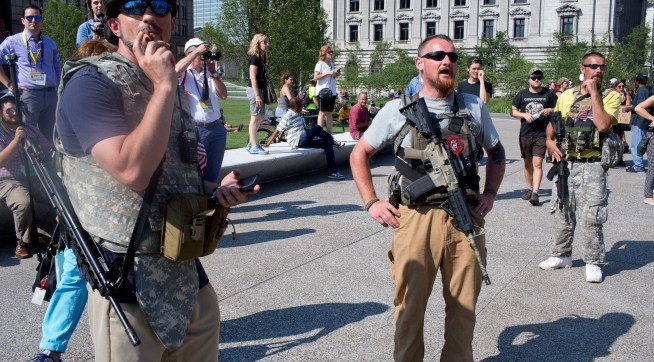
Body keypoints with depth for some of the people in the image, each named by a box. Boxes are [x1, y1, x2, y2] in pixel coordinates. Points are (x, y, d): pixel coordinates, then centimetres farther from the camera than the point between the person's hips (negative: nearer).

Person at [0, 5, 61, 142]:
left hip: (51, 94, 4)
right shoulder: (13, 41, 1)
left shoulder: (50, 43, 16)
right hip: (27, 94, -4)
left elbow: (58, 70, 22)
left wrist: (58, 89, 11)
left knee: (49, 136, 10)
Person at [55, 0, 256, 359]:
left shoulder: (166, 87, 13)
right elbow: (133, 171, -27)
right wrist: (163, 86, -19)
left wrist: (215, 189, 4)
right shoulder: (91, 82, -12)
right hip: (130, 281, -7)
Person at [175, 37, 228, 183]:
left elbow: (223, 95, 5)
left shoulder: (210, 74, 14)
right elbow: (175, 71, -23)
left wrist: (213, 73, -5)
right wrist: (197, 52, -19)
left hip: (217, 129, 5)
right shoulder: (184, 74, 1)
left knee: (213, 174, 14)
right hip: (195, 130, -5)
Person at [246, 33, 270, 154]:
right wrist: (257, 95, -22)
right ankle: (254, 147, -5)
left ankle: (251, 144, 19)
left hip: (261, 90, 10)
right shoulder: (254, 58, -12)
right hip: (254, 90, -10)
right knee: (255, 118, -8)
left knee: (259, 117, 13)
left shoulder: (261, 58, 15)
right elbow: (252, 77, -18)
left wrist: (263, 94, 17)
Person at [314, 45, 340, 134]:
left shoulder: (331, 64, 17)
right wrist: (328, 73, -17)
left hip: (332, 92, 7)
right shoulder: (320, 64, -5)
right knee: (322, 113, -8)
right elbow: (316, 77, -14)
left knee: (329, 113, 8)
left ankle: (329, 132, 10)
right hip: (323, 92, -7)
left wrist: (336, 75, 6)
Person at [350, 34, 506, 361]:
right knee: (410, 306, 6)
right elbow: (359, 154, 9)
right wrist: (371, 203, 1)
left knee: (463, 306, 11)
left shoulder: (474, 107, 9)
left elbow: (496, 152, 22)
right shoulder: (398, 110, 2)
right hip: (416, 220, -2)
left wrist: (490, 193, 9)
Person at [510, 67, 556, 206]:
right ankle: (529, 188, 28)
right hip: (525, 134, 2)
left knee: (537, 163, -12)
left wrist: (550, 110, -10)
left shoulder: (548, 94, 5)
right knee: (527, 163, 12)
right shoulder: (522, 94, 7)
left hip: (542, 134, -2)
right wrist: (525, 115, -10)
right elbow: (513, 111, 8)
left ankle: (535, 192, -16)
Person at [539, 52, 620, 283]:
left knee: (592, 216, -6)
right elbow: (552, 123, 20)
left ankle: (593, 262, 9)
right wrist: (549, 141, -1)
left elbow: (602, 125, -19)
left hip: (592, 165, -4)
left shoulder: (610, 96, -2)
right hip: (565, 162, 4)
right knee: (563, 213, 14)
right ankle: (561, 255, 28)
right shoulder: (567, 96, 10)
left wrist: (594, 93, -14)